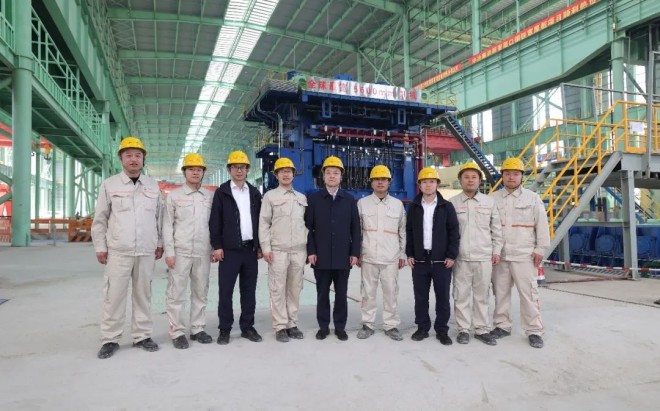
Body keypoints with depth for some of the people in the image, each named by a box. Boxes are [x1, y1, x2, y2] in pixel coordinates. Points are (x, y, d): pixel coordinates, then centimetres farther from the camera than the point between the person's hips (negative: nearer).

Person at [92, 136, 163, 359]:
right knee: (114, 295, 0)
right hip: (118, 251, -2)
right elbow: (100, 219, 4)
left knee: (143, 294, 9)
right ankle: (110, 339, 12)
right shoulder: (109, 184, 2)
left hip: (146, 251, 2)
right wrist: (100, 247, 2)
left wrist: (160, 243, 11)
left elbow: (159, 216, 13)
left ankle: (142, 335, 19)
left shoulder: (152, 185, 8)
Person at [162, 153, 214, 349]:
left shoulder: (210, 196, 9)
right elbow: (167, 225, -1)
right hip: (180, 252, -3)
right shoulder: (174, 195, 3)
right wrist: (169, 252, -7)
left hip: (203, 253, 3)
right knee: (176, 293, 0)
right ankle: (177, 332, 10)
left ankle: (197, 329, 20)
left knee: (200, 292, 10)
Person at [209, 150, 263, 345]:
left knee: (249, 290, 8)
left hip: (250, 249, 3)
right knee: (225, 291, 0)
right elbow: (215, 221, -2)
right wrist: (217, 246, -9)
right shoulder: (222, 192, 1)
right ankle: (225, 329, 11)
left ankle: (247, 326, 18)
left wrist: (259, 246, 7)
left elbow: (259, 221, 12)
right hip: (229, 249, -3)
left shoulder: (254, 193, 11)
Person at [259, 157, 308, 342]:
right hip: (278, 250, -3)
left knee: (295, 289, 7)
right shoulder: (270, 196, 4)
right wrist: (266, 248, -7)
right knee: (278, 289, -2)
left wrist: (309, 248, 10)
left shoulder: (302, 198, 14)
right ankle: (280, 326, 6)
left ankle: (292, 324, 15)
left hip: (299, 250, 3)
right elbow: (263, 223, 0)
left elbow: (306, 223, 16)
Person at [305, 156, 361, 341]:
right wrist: (310, 251, -6)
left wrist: (355, 252, -1)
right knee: (322, 293, 7)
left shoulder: (349, 199, 6)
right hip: (321, 256, -1)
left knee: (341, 294, 8)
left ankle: (340, 327, 19)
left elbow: (355, 228, 5)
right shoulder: (313, 198, 3)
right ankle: (323, 326, 20)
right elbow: (308, 227, 1)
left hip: (343, 256, 1)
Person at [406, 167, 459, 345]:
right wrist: (410, 254, 2)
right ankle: (422, 328, 20)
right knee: (420, 297, 8)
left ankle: (442, 330, 16)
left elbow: (454, 232, 0)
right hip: (420, 259, 2)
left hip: (442, 260, -1)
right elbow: (409, 232, 9)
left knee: (442, 297, 4)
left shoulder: (447, 206, 1)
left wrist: (451, 256, -6)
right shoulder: (413, 207, 7)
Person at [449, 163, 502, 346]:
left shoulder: (489, 202, 6)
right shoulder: (452, 203, 0)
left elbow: (496, 229, 9)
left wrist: (496, 251, 6)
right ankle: (463, 329, 15)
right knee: (461, 295, 5)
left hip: (484, 257, 2)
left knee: (482, 295, 8)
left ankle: (482, 329, 19)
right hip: (461, 257, -1)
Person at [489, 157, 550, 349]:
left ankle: (534, 331, 9)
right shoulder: (493, 198, 7)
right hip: (499, 255, 3)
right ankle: (502, 325, 23)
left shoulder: (532, 198, 3)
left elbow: (542, 225, 2)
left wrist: (540, 249, -3)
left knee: (528, 293, -1)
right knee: (500, 292, 10)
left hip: (524, 255, -2)